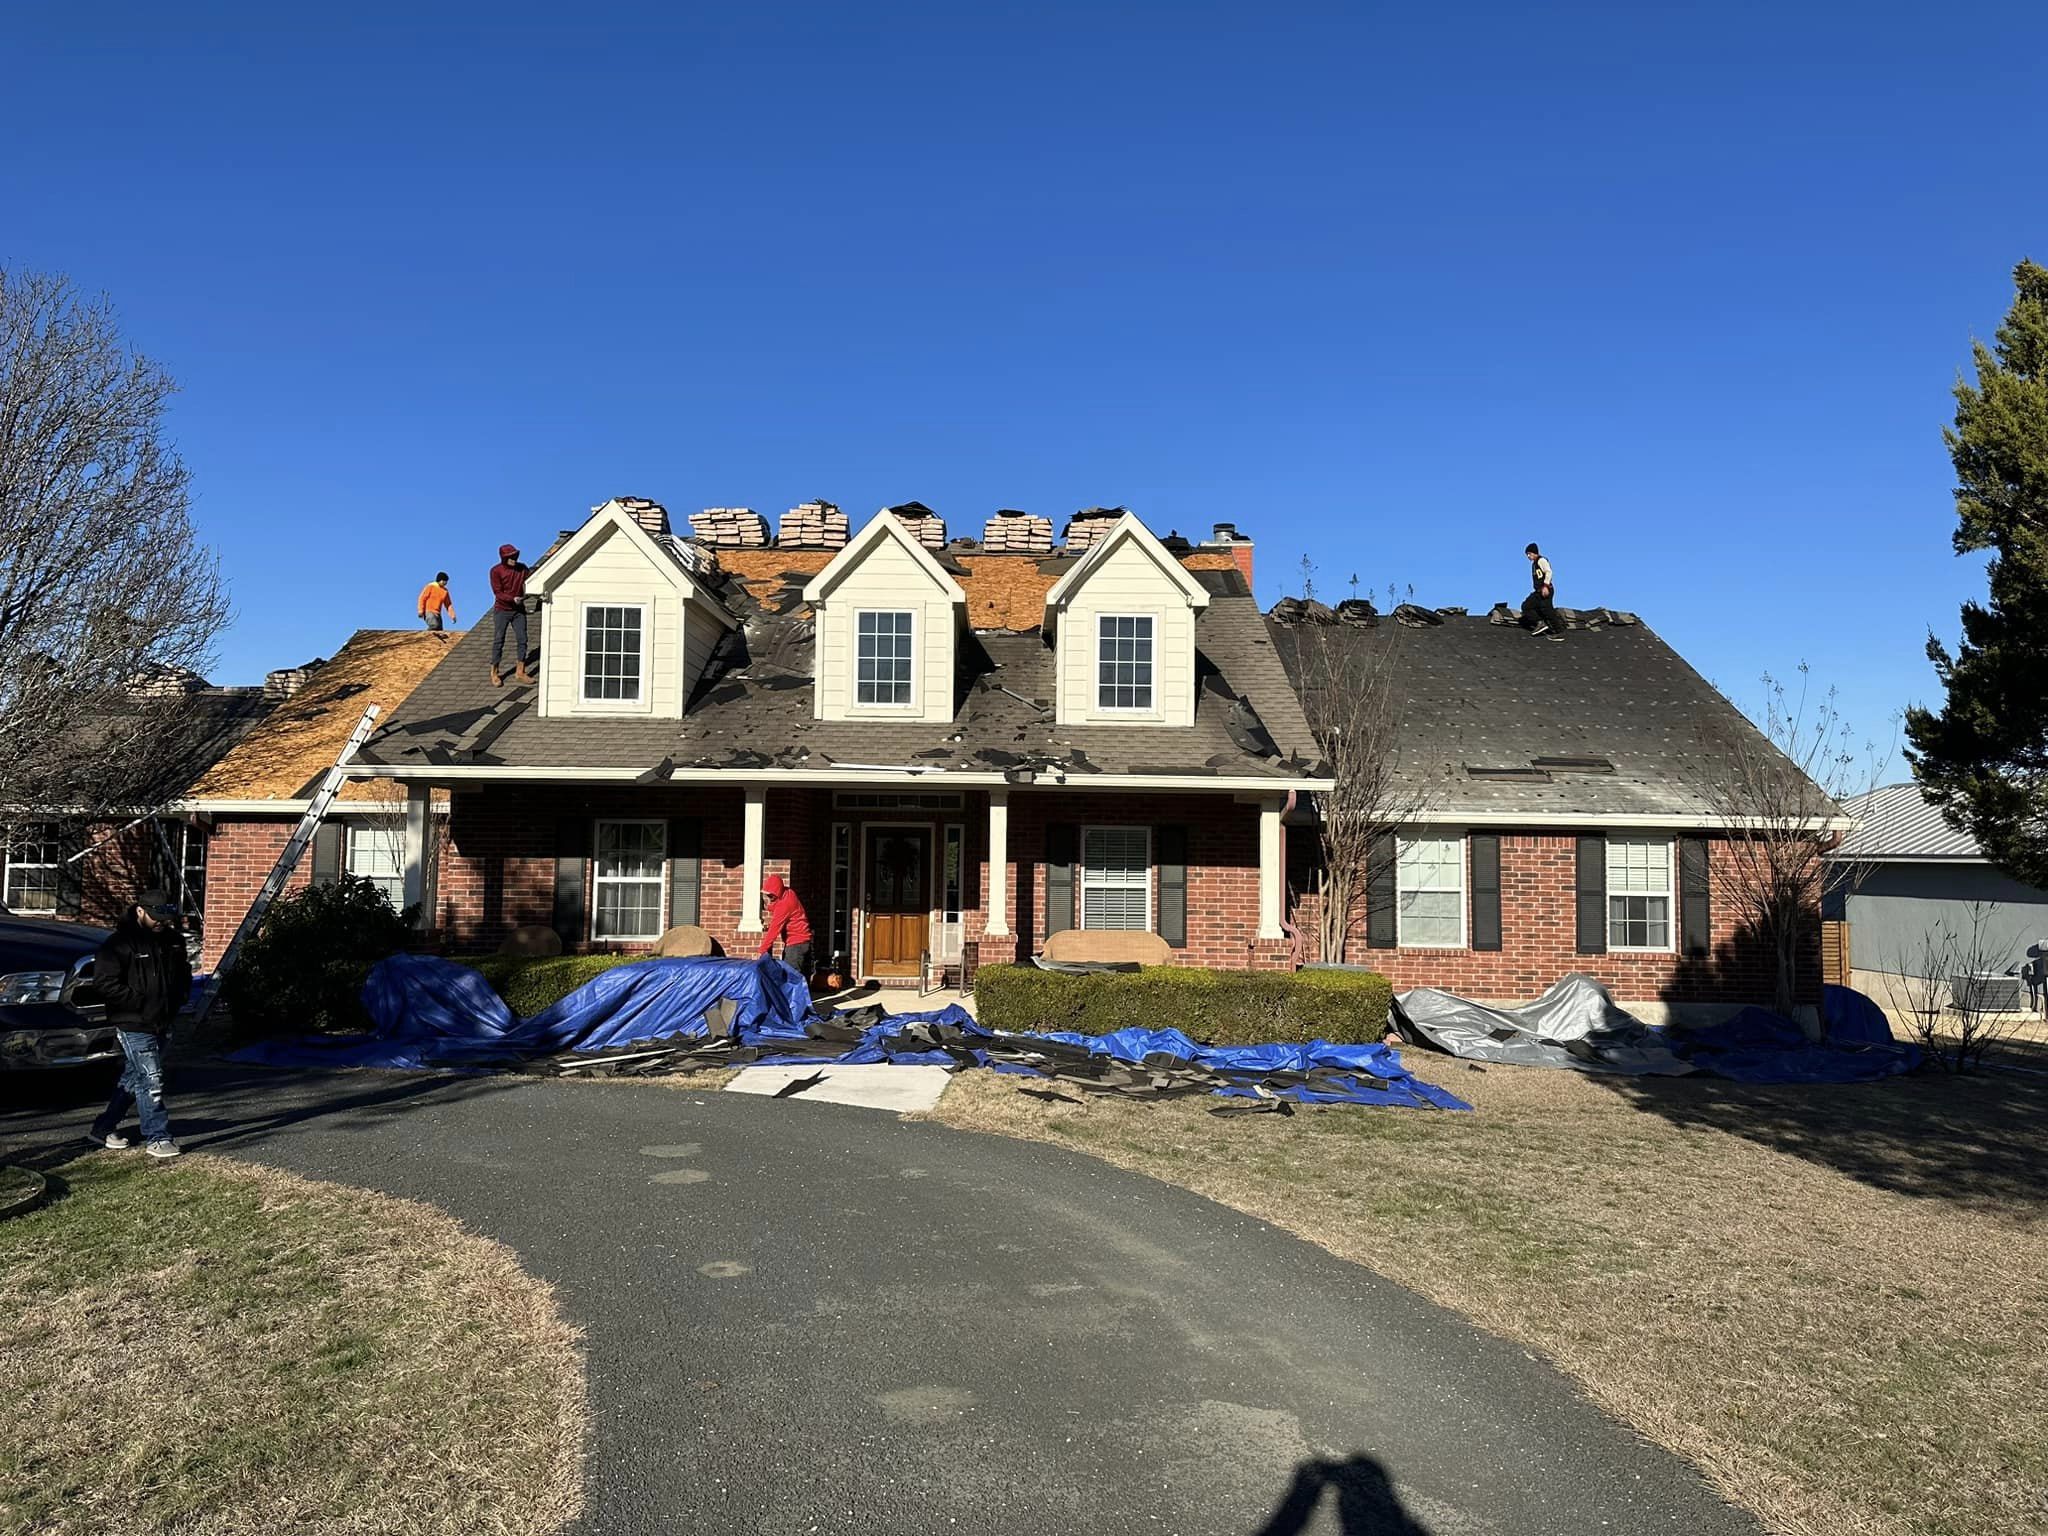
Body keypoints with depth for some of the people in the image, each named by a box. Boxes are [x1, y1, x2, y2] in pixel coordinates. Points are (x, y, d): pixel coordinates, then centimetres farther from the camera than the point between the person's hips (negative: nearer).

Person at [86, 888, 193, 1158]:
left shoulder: (173, 940, 9)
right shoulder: (119, 943, -13)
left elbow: (183, 972, 25)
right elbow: (104, 982, -17)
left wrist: (180, 995, 7)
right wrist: (139, 1000, -20)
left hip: (161, 1023, 8)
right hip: (134, 1025, -8)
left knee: (134, 1078, 17)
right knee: (150, 1080, -8)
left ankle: (104, 1128, 31)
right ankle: (157, 1138, -1)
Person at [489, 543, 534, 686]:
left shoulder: (522, 568, 1)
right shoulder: (496, 571, -10)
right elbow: (498, 593, -14)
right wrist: (513, 599, -28)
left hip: (519, 610, 4)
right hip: (502, 611, -4)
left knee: (522, 640, 2)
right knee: (498, 641, -1)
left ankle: (520, 672, 12)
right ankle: (494, 674, 7)